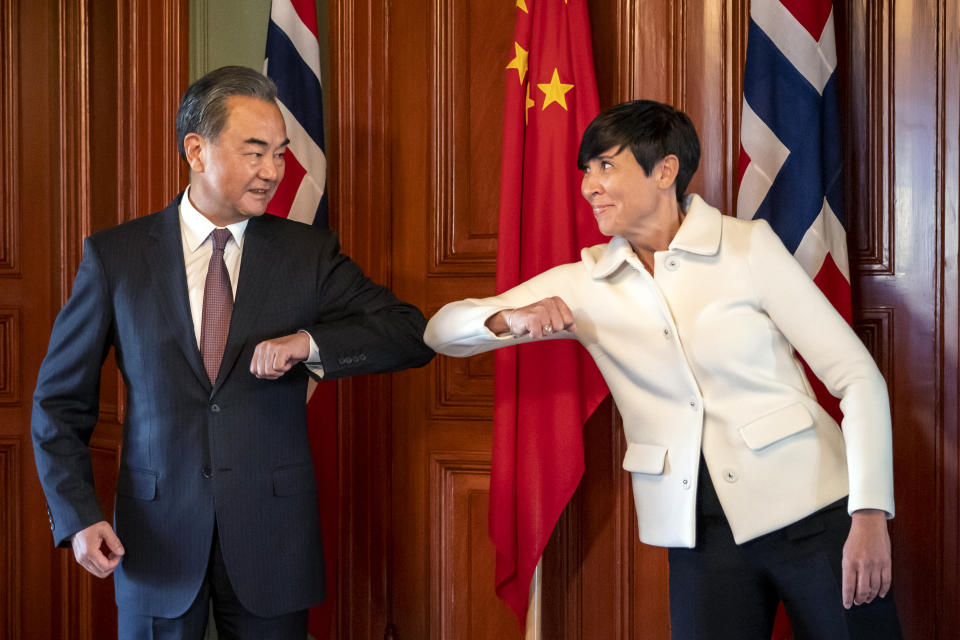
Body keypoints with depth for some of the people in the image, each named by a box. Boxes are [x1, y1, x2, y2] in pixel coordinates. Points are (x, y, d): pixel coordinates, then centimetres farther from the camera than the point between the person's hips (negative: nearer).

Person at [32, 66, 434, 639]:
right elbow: (61, 399, 4)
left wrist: (308, 342, -19)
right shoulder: (115, 256, 0)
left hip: (273, 541, 1)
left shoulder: (310, 253, 2)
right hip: (157, 538, 0)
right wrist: (78, 515, -7)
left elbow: (413, 335, -4)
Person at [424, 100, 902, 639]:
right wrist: (510, 319, -15)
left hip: (811, 512, -2)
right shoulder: (584, 284, 6)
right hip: (702, 533, 3)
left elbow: (857, 376, -6)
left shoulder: (748, 246, -4)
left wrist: (870, 513, -16)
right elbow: (441, 331, 7)